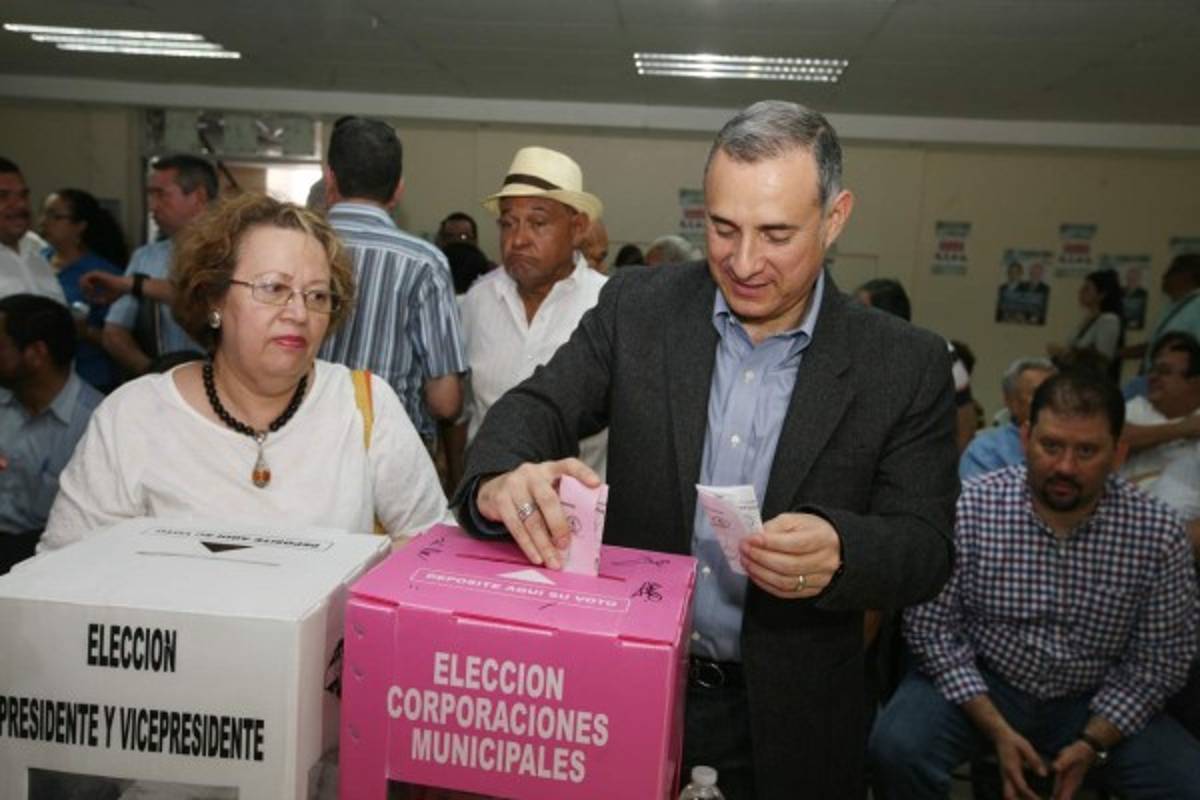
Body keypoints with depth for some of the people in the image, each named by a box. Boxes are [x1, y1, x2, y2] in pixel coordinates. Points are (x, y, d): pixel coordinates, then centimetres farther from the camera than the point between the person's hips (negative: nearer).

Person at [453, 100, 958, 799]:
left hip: (789, 714, 0)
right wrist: (502, 479, -31)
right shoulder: (636, 306, -5)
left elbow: (926, 549, -9)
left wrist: (838, 552, -32)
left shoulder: (907, 366, -9)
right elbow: (540, 407, -8)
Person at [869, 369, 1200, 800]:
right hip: (979, 688, -2)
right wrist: (997, 730, -16)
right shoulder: (967, 510, -16)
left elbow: (1157, 660, -2)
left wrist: (1094, 743, -11)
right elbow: (932, 627, -11)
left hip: (1093, 703, 3)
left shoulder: (1159, 534, -10)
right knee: (896, 748, -27)